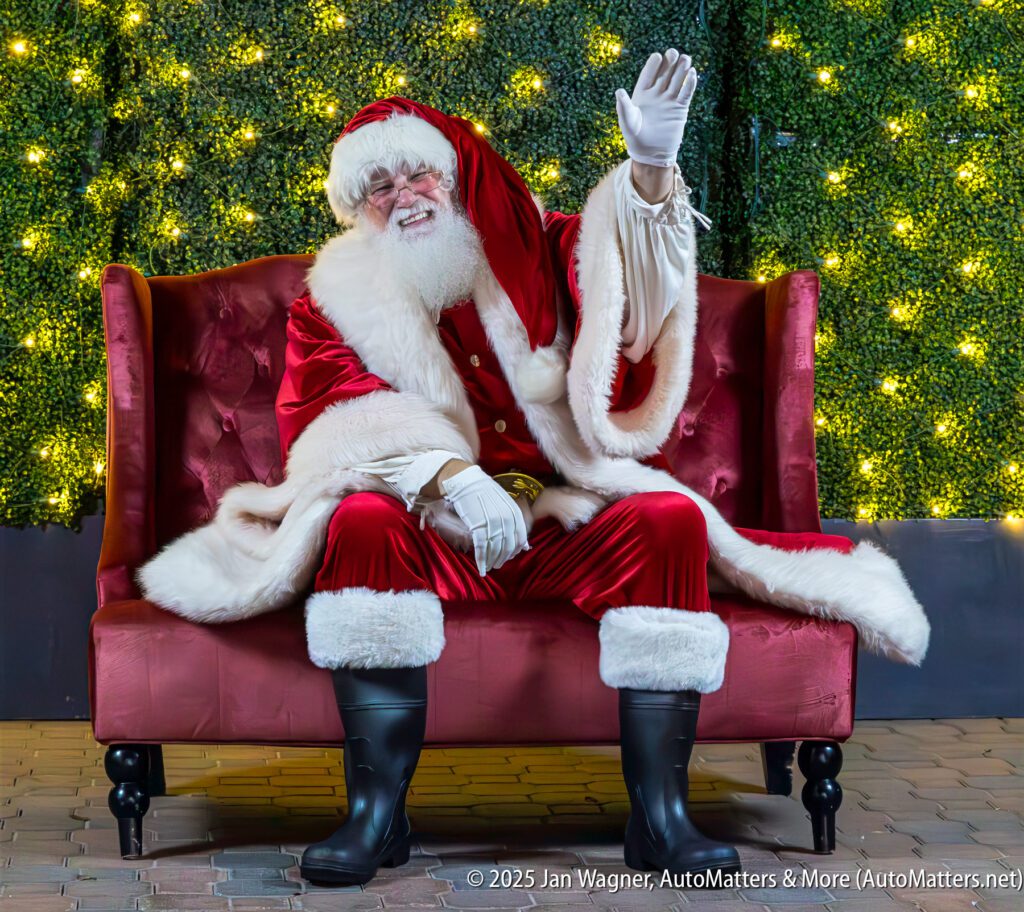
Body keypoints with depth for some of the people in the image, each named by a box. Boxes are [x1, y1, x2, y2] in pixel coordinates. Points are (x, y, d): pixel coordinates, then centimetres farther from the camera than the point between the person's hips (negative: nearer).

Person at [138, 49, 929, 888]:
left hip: (566, 523, 1)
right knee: (363, 521, -32)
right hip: (435, 535, -1)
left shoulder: (532, 252, 15)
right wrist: (451, 478, -24)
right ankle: (377, 811, -30)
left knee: (670, 521, -26)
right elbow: (333, 423, -7)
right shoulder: (334, 305, 10)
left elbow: (625, 268, -3)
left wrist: (651, 167, -25)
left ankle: (659, 816, -28)